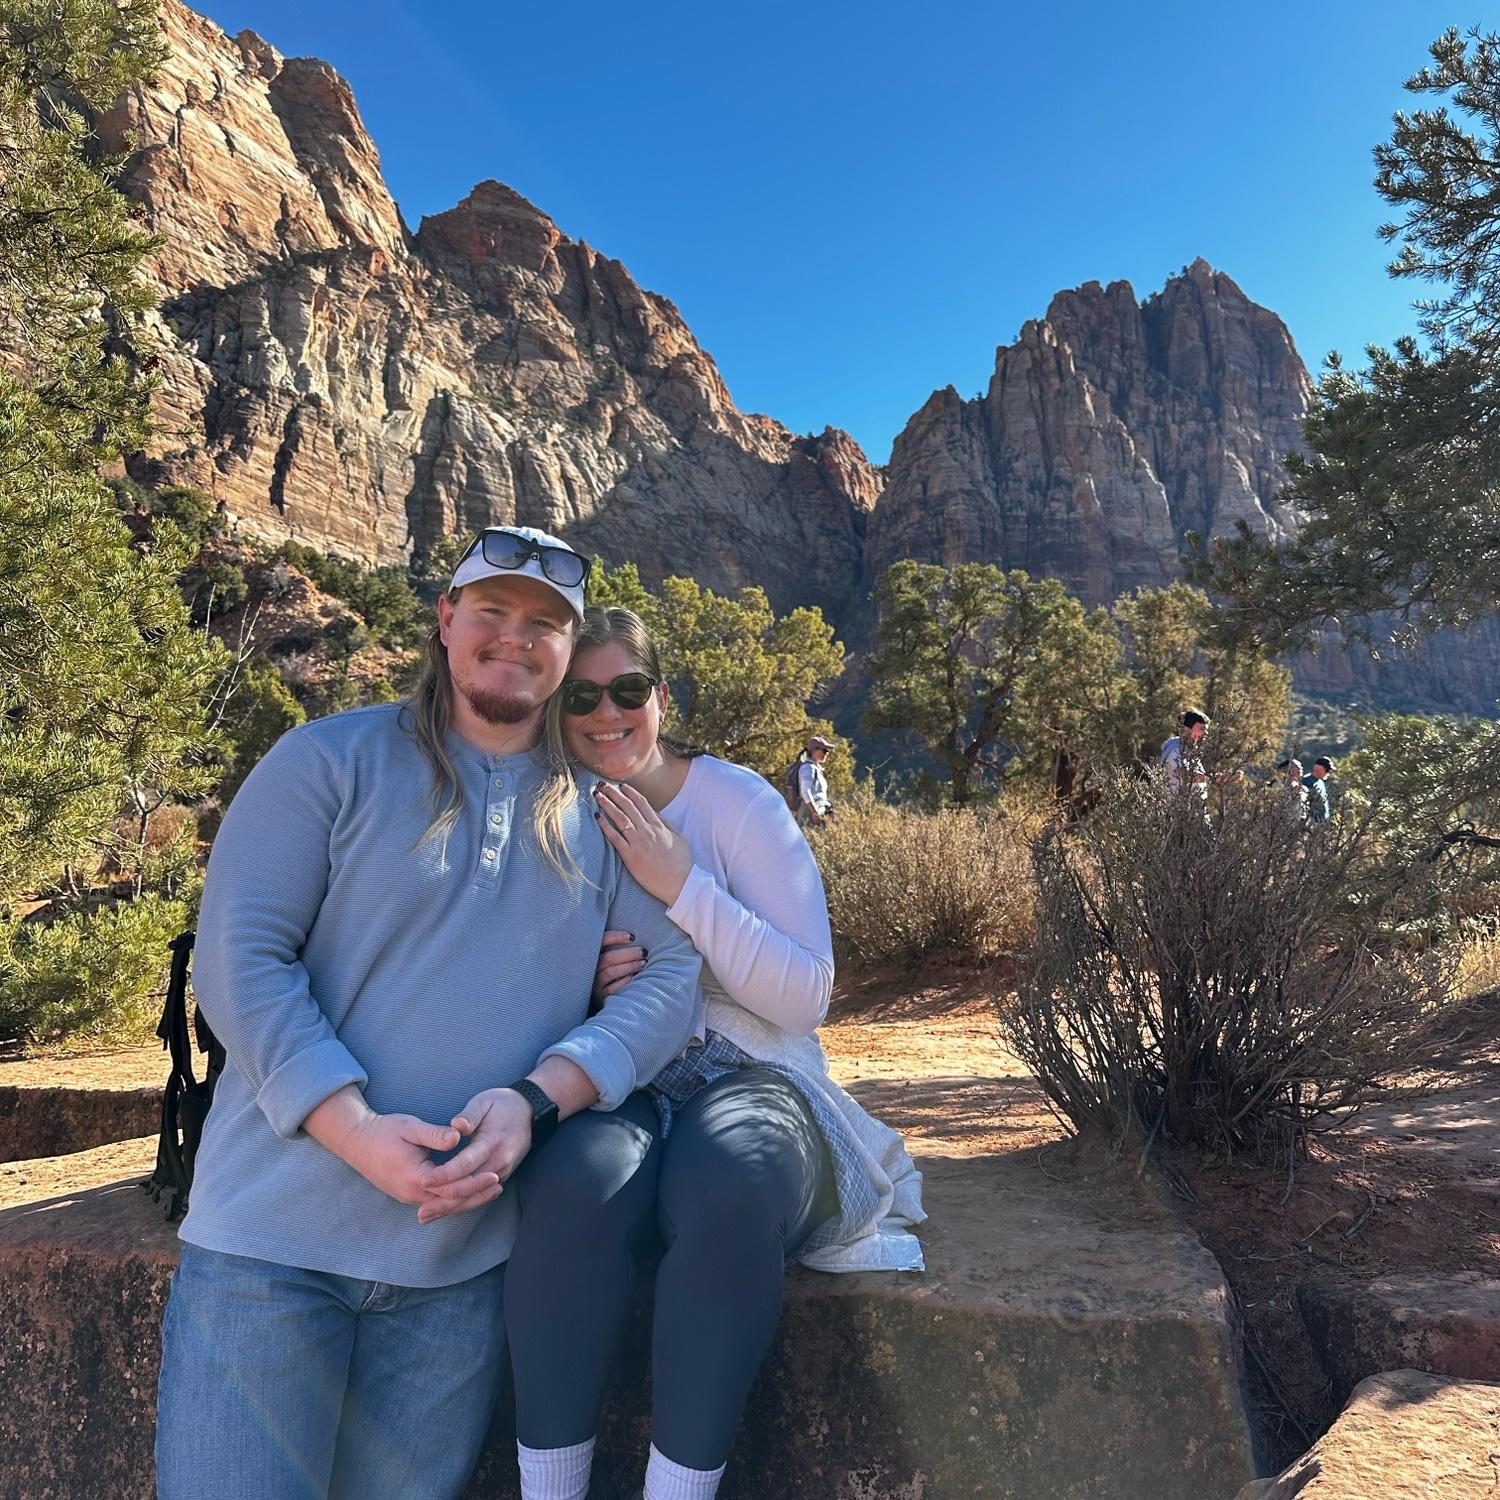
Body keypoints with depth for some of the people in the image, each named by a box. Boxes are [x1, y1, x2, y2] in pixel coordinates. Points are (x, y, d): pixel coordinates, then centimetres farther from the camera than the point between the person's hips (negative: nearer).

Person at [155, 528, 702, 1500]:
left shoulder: (598, 810, 5)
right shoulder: (332, 760, -2)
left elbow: (670, 979, -2)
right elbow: (240, 956, -7)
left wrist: (535, 1099, -17)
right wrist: (357, 1129, -19)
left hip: (467, 1254, 2)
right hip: (273, 1236, -1)